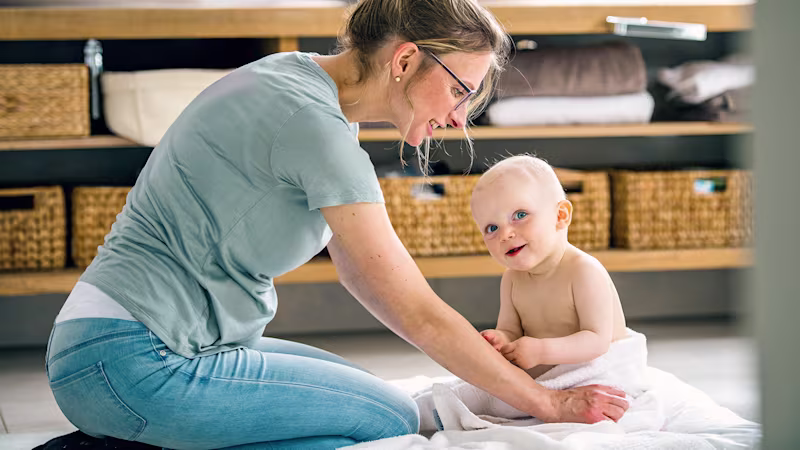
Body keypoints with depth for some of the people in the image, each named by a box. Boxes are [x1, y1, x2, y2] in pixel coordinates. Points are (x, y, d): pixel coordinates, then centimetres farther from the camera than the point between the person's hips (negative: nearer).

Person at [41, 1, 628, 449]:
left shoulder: (299, 76, 11)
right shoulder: (316, 126, -19)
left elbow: (356, 267, 19)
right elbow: (417, 313, -16)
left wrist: (472, 347, 14)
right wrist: (549, 403, -7)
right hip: (134, 363, -10)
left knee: (366, 393, 16)